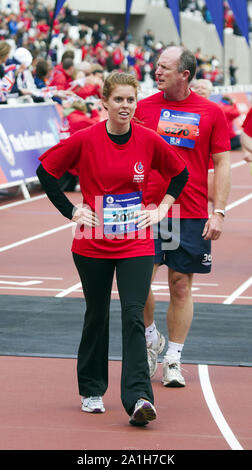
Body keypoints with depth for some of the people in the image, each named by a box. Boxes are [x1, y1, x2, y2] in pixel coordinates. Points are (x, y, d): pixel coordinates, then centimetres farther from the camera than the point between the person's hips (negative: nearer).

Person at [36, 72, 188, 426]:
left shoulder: (149, 141, -2)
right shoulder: (85, 140, -7)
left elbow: (180, 173, 14)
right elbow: (46, 170, 4)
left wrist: (161, 209, 5)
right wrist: (71, 211, 0)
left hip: (137, 246, 0)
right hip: (93, 245, 0)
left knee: (133, 317, -11)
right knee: (97, 317, 11)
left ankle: (138, 398, -18)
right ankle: (91, 392, 26)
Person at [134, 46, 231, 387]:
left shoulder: (212, 113, 1)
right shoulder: (143, 108, 4)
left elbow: (222, 164, 3)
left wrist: (219, 212, -5)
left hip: (192, 216, -1)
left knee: (181, 286, 3)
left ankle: (173, 360, 13)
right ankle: (152, 339, 17)